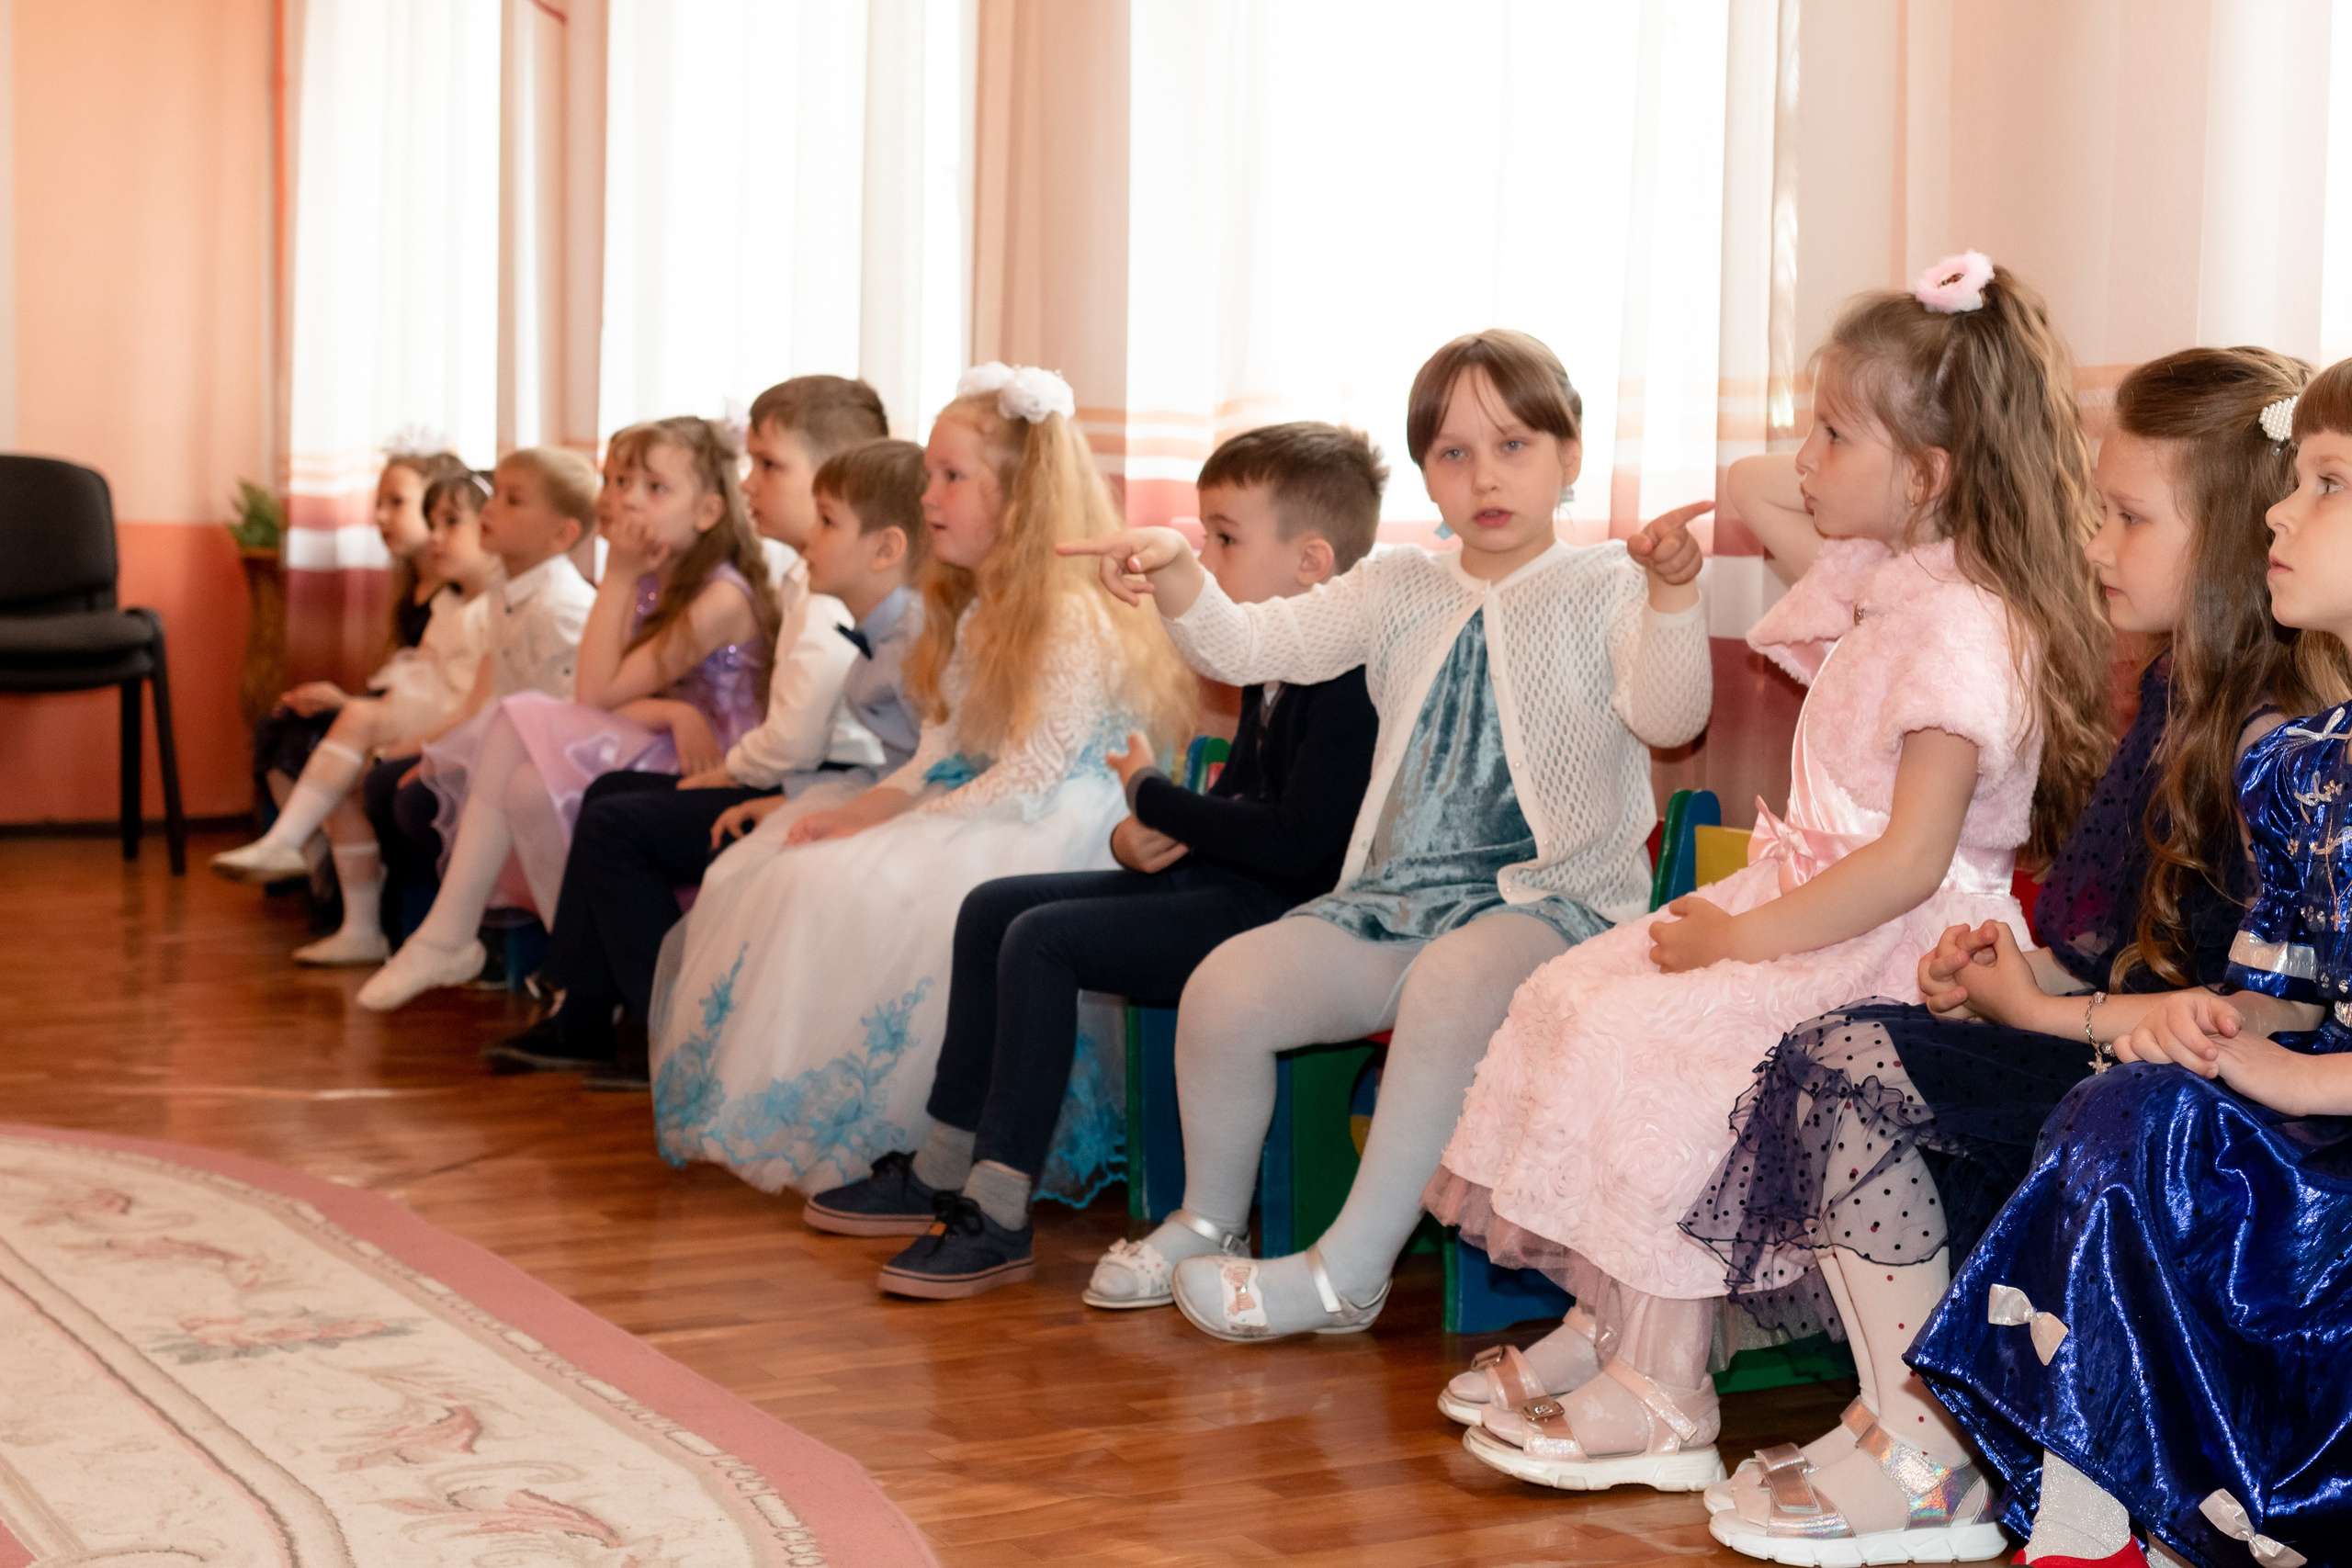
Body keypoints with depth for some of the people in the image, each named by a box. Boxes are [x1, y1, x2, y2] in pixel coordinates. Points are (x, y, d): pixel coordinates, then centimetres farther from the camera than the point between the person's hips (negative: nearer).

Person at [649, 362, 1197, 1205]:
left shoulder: (1076, 617, -16)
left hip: (1057, 831, -10)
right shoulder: (971, 614, 14)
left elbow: (1027, 781, -20)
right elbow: (937, 757, 13)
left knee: (856, 891, -28)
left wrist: (881, 827, -19)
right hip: (971, 815, 10)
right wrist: (855, 811, -5)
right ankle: (752, 1105, 0)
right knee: (760, 870, -1)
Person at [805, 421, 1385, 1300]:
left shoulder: (1350, 681, -20)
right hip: (1217, 889, 11)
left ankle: (998, 1216, -15)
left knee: (1044, 939, -21)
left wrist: (1152, 797, -13)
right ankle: (944, 1171, 16)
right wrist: (1141, 835, -3)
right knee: (993, 908, 11)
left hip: (1280, 913, -11)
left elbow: (1298, 845, -27)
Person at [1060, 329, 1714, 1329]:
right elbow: (1253, 647, 4)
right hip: (1396, 896, 5)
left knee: (1451, 985, -37)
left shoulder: (1607, 589, 2)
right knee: (1227, 986, -16)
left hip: (1553, 899, -4)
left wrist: (1671, 592, -32)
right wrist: (1175, 576, -16)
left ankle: (1349, 1270, -27)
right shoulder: (1400, 589, 14)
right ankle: (1209, 1219, 12)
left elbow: (1668, 719, -15)